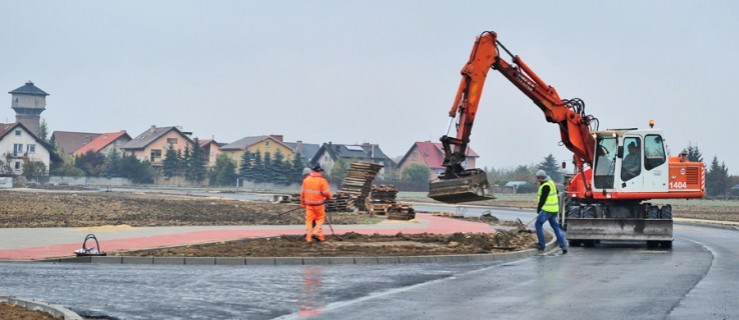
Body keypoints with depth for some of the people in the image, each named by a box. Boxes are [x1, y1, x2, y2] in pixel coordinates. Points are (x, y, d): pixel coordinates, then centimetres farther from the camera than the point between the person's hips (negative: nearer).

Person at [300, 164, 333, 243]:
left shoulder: (306, 180, 3)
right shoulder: (322, 181, -12)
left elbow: (302, 192, 7)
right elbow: (326, 193, -13)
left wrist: (302, 203, 17)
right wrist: (328, 197, 9)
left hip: (308, 204, 4)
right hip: (318, 204, -4)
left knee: (309, 219, 8)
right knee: (320, 218, 12)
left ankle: (308, 237, 7)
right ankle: (317, 232, -3)